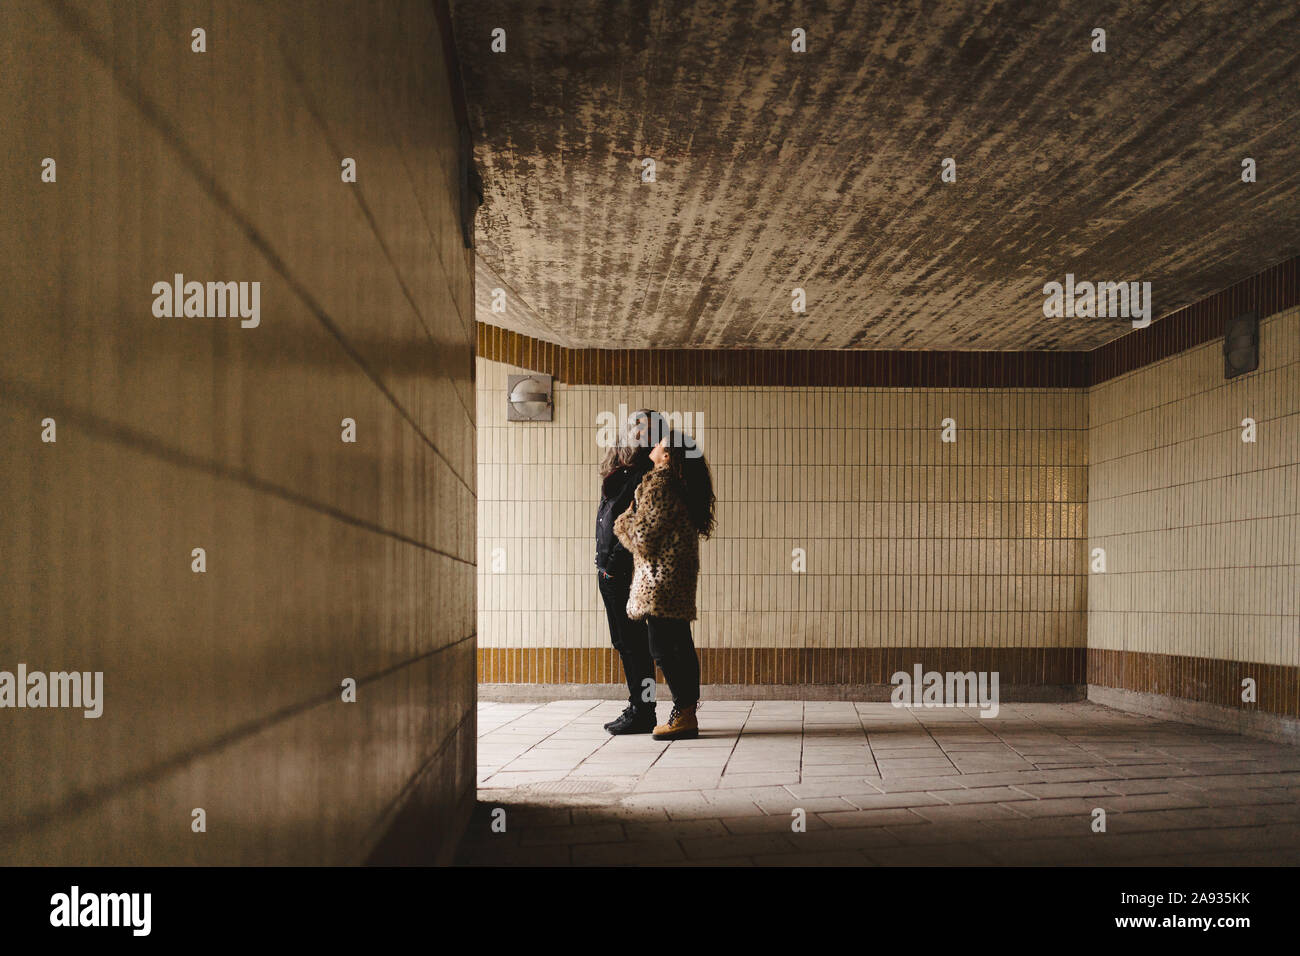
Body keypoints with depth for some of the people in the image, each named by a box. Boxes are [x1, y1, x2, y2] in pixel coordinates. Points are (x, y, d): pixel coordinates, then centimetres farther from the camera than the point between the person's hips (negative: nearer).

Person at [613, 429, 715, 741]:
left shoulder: (657, 484, -14)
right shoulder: (680, 485, 14)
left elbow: (643, 536, -14)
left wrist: (622, 524, 4)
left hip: (661, 575, -10)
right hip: (680, 575, 10)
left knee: (662, 647, -7)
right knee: (679, 645, 12)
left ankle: (683, 715, -6)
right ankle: (687, 714, 17)